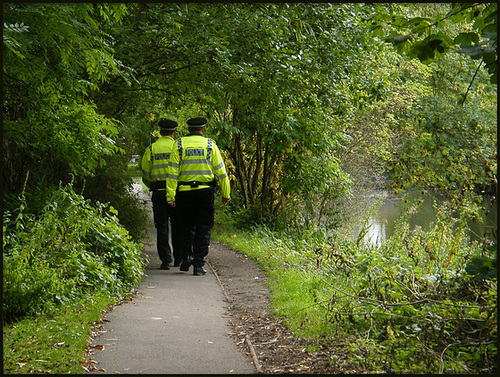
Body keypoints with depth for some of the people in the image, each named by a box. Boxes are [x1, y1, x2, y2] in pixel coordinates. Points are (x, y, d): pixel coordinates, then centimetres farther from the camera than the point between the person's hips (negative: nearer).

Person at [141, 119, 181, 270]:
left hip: (158, 193, 0)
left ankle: (166, 260, -2)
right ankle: (178, 258, 18)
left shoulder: (151, 149, 2)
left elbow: (145, 173, 2)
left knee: (162, 227, 3)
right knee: (177, 225, 13)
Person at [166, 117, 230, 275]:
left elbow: (172, 172, -3)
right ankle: (198, 264, 1)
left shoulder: (179, 145, 4)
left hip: (184, 192, 1)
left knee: (187, 226, 17)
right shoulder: (210, 145, 3)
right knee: (203, 228, 4)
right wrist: (226, 194, 7)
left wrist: (170, 196, -4)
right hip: (205, 191, -1)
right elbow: (220, 171, 2)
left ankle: (186, 255, 2)